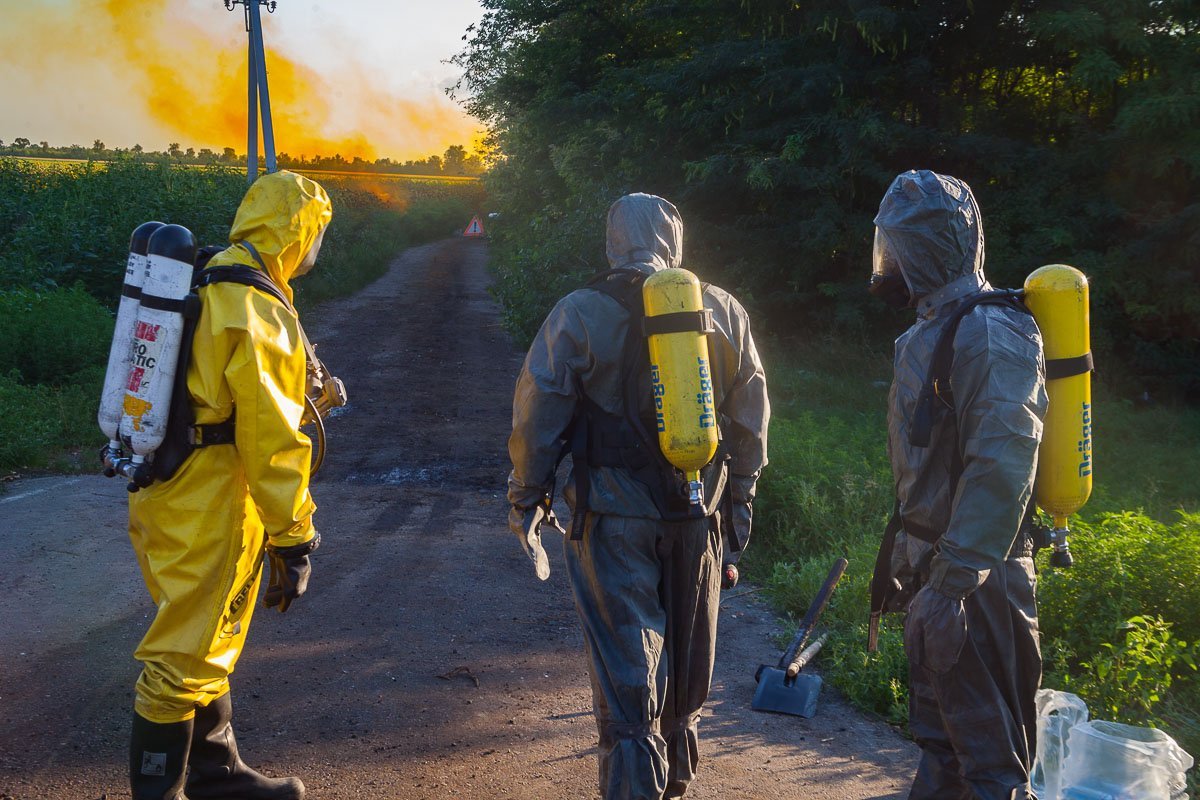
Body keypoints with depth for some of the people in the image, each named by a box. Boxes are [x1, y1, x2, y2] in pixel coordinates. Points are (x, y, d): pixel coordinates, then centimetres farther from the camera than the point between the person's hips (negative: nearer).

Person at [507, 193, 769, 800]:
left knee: (625, 664, 2)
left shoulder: (579, 313, -6)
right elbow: (751, 414, 9)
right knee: (687, 658, 19)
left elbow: (538, 414, -5)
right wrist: (740, 498, 18)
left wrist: (527, 498, 7)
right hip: (699, 516, 4)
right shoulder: (724, 311, 4)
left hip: (613, 516, -4)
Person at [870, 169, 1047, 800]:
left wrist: (950, 584, -29)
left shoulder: (988, 332, -20)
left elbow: (1000, 470, -28)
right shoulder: (933, 328, 12)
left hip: (974, 580, -10)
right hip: (935, 562, 10)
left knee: (986, 748, 0)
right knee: (938, 731, 21)